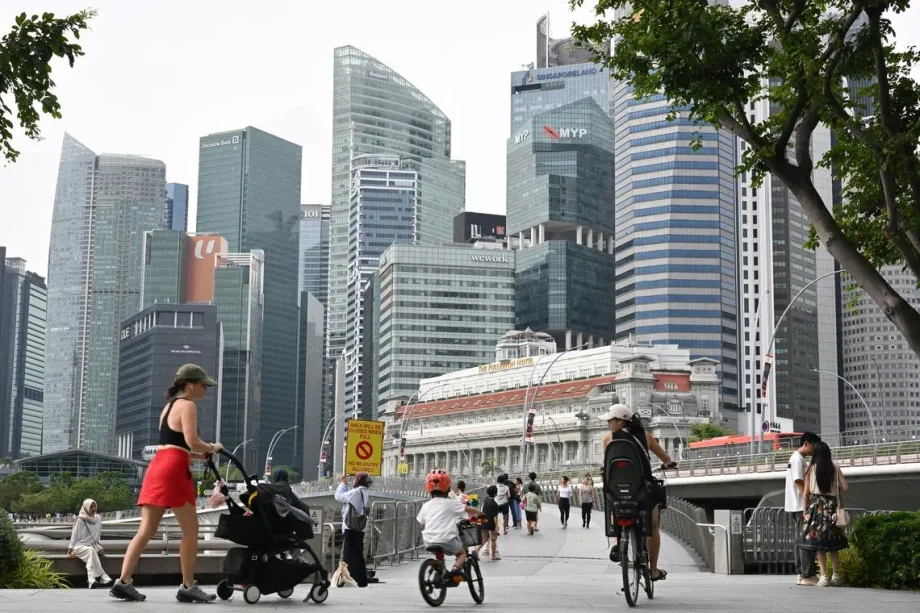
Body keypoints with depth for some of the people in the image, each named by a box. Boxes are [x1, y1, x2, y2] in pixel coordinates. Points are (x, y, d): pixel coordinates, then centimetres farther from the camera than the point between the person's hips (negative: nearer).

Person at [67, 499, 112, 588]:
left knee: (92, 552, -33)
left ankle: (91, 579, -47)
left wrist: (97, 546, -3)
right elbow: (74, 535, -2)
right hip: (79, 546, -3)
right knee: (91, 551, -34)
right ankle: (102, 577, -44)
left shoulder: (98, 519, 9)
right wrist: (70, 551, -10)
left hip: (92, 545, 3)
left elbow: (96, 536, 12)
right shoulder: (80, 520, -2)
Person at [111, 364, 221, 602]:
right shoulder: (187, 406, -3)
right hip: (173, 470, -9)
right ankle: (188, 587, 1)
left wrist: (201, 455, 19)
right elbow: (192, 442, -13)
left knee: (146, 531, 5)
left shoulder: (170, 406, 25)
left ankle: (123, 582, -2)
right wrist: (212, 448, 4)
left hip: (157, 467, 9)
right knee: (191, 529, -1)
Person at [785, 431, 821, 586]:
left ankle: (800, 574, 13)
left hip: (796, 507, 10)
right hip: (801, 506, -10)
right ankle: (807, 575, -8)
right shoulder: (798, 459, -13)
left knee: (800, 540, 11)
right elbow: (799, 483, -18)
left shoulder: (796, 458, 18)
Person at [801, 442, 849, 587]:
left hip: (816, 506, -2)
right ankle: (836, 576, 13)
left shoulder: (812, 469, -1)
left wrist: (806, 511, 7)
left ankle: (824, 577, -5)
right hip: (832, 507, 2)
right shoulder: (835, 469, 3)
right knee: (833, 543, 12)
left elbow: (806, 493, -2)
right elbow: (845, 488, -2)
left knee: (818, 543, 0)